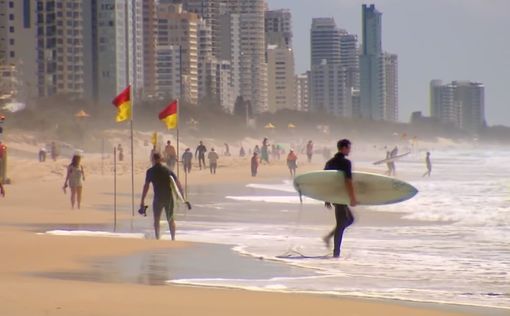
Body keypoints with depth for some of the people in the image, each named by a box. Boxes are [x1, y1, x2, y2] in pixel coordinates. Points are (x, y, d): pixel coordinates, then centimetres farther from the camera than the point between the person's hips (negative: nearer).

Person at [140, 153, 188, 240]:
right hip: (169, 198, 2)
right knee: (171, 220, 15)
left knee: (156, 220, 14)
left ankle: (157, 238, 2)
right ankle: (173, 238, 8)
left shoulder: (150, 171, 0)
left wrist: (142, 201, -4)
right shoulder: (168, 170, 8)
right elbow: (178, 184, 6)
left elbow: (146, 186, -6)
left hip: (158, 198, -2)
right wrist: (183, 197, 10)